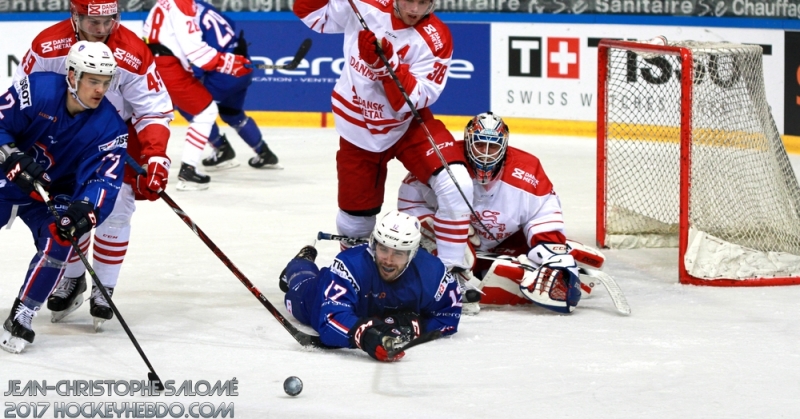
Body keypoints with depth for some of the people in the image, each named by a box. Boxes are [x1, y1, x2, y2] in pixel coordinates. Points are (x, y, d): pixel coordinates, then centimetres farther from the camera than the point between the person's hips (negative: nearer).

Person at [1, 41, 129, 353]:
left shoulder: (110, 128, -17)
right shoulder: (38, 90, -22)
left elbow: (104, 180, -25)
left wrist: (85, 210, -44)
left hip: (54, 194, 1)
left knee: (58, 242, -24)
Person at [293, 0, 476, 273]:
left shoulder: (435, 39, -18)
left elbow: (411, 100, -23)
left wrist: (386, 60, -36)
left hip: (409, 125, -1)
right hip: (358, 129, 2)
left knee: (455, 184, -24)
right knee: (356, 215, 9)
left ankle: (452, 271, -11)